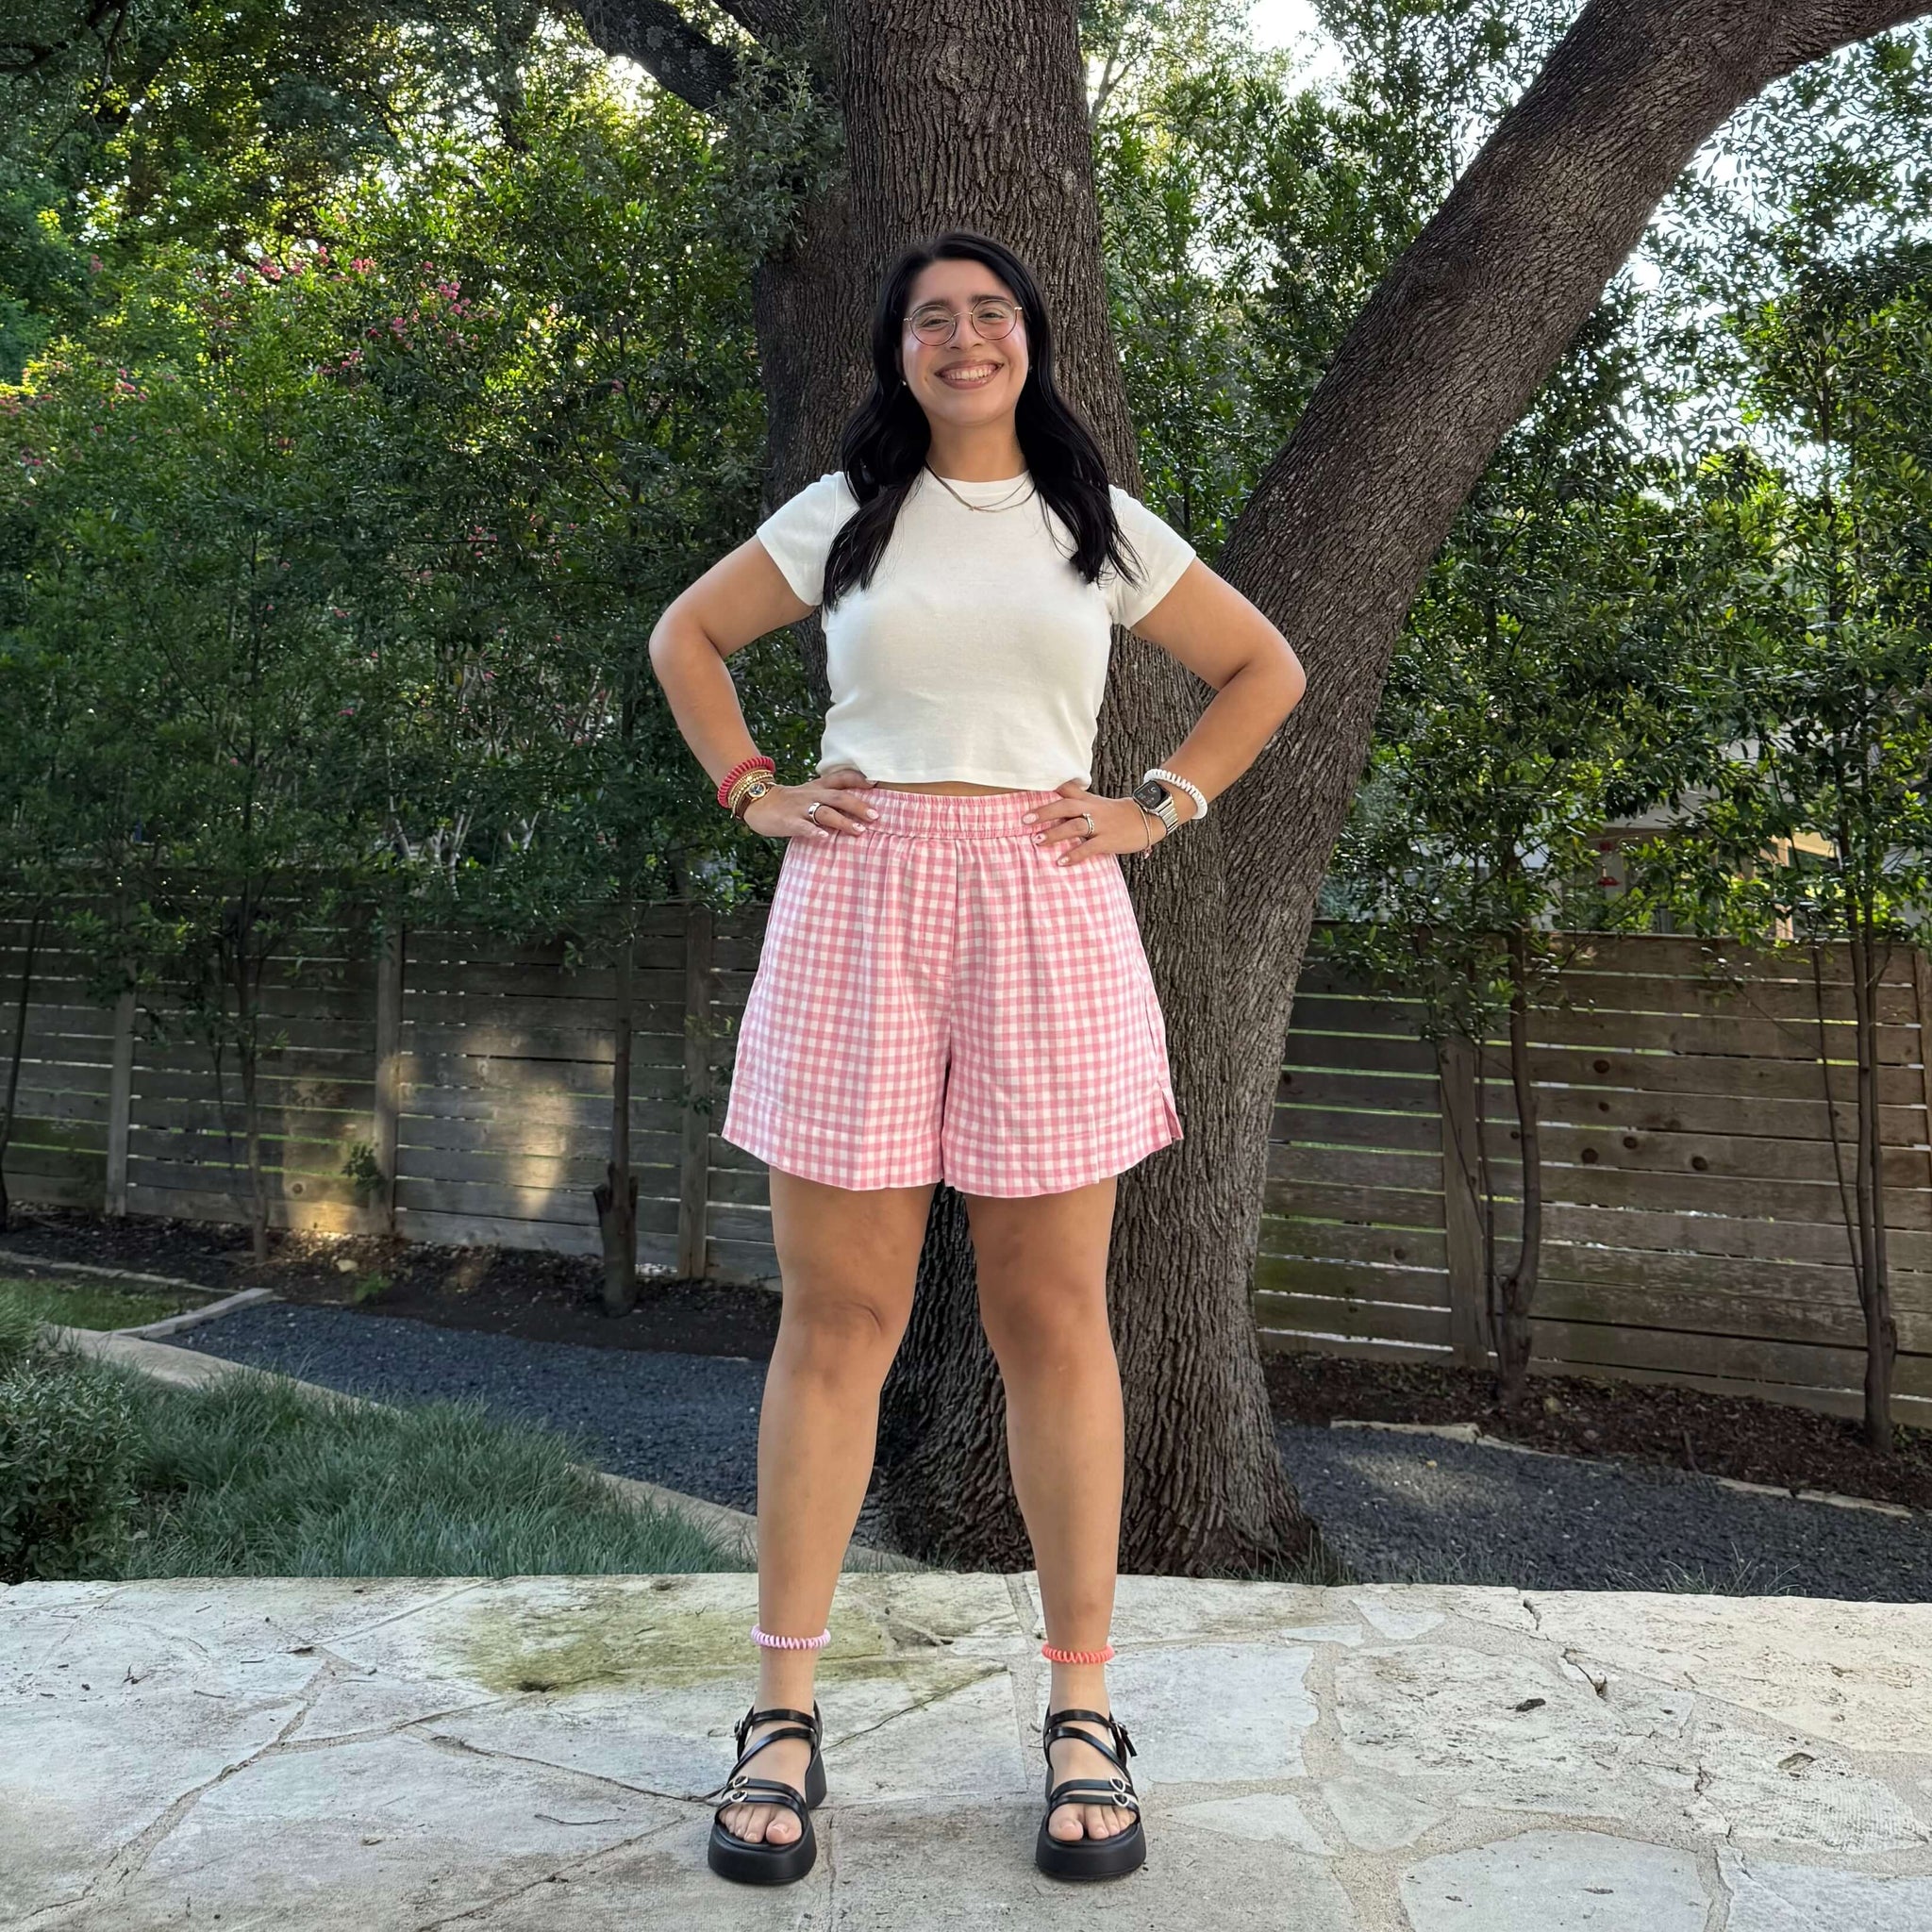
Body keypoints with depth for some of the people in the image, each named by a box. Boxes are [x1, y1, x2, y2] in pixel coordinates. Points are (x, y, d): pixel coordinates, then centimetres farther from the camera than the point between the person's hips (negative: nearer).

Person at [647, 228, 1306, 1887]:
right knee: (837, 1317, 0)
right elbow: (686, 638, 22)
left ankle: (1085, 1717, 10)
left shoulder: (1105, 528, 13)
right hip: (859, 905, 0)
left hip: (1046, 914, 0)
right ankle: (784, 1714, 9)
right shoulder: (842, 512, 12)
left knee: (1053, 1317, 2)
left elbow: (1266, 669, 20)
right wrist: (750, 792, 8)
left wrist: (1158, 810, 7)